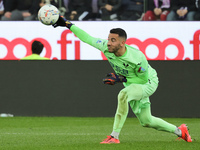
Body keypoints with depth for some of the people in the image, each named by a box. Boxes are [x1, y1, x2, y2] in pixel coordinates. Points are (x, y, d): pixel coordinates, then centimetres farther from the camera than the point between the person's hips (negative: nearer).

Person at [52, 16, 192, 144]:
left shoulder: (137, 57, -35)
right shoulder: (106, 47, -21)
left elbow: (143, 79, -24)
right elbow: (87, 38, -14)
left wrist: (121, 79, -32)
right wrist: (68, 24, -19)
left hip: (149, 82, -7)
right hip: (132, 84, 7)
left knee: (124, 94, -36)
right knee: (146, 121, 15)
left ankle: (114, 136, -33)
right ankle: (179, 131, 37)